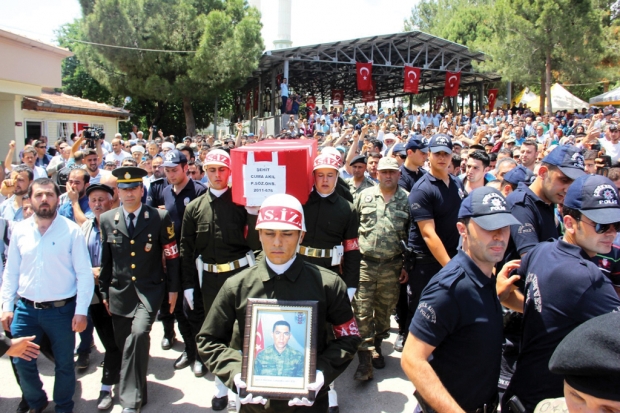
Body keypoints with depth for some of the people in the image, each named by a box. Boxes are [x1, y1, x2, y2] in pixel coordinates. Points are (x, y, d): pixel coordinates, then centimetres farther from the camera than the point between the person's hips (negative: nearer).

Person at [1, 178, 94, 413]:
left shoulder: (71, 230, -8)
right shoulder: (19, 231, 2)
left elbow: (84, 274, -9)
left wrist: (81, 311, -12)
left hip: (62, 310, -3)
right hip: (25, 309, 3)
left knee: (64, 365, 11)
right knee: (21, 362, 11)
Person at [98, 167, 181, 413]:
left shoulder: (159, 218, -4)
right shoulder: (107, 220, 5)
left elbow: (172, 255, 0)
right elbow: (105, 259, 10)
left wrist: (173, 288, 0)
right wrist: (104, 291, 11)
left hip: (149, 290, -3)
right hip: (120, 292, 4)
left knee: (139, 334, -23)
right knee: (124, 344, 9)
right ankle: (137, 391, 35)